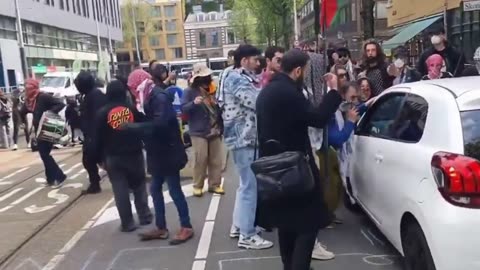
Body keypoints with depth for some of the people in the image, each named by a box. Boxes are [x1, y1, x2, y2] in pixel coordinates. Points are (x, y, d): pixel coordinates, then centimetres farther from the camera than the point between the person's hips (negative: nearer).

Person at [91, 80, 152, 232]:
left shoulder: (102, 112, -2)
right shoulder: (133, 108, -2)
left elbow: (97, 138, -2)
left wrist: (98, 158, 4)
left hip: (113, 157, -1)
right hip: (134, 154, 1)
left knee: (120, 191, 6)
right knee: (139, 186, 17)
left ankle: (127, 223, 9)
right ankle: (145, 216, 22)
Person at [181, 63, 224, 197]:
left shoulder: (213, 89, 10)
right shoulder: (190, 91, -2)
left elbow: (220, 108, 20)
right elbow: (183, 109, -11)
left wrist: (221, 127, 10)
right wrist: (194, 103, -28)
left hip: (215, 131, 5)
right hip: (199, 132, -4)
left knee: (216, 160, 8)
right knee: (200, 160, -3)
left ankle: (215, 184, 18)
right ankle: (198, 186, 10)